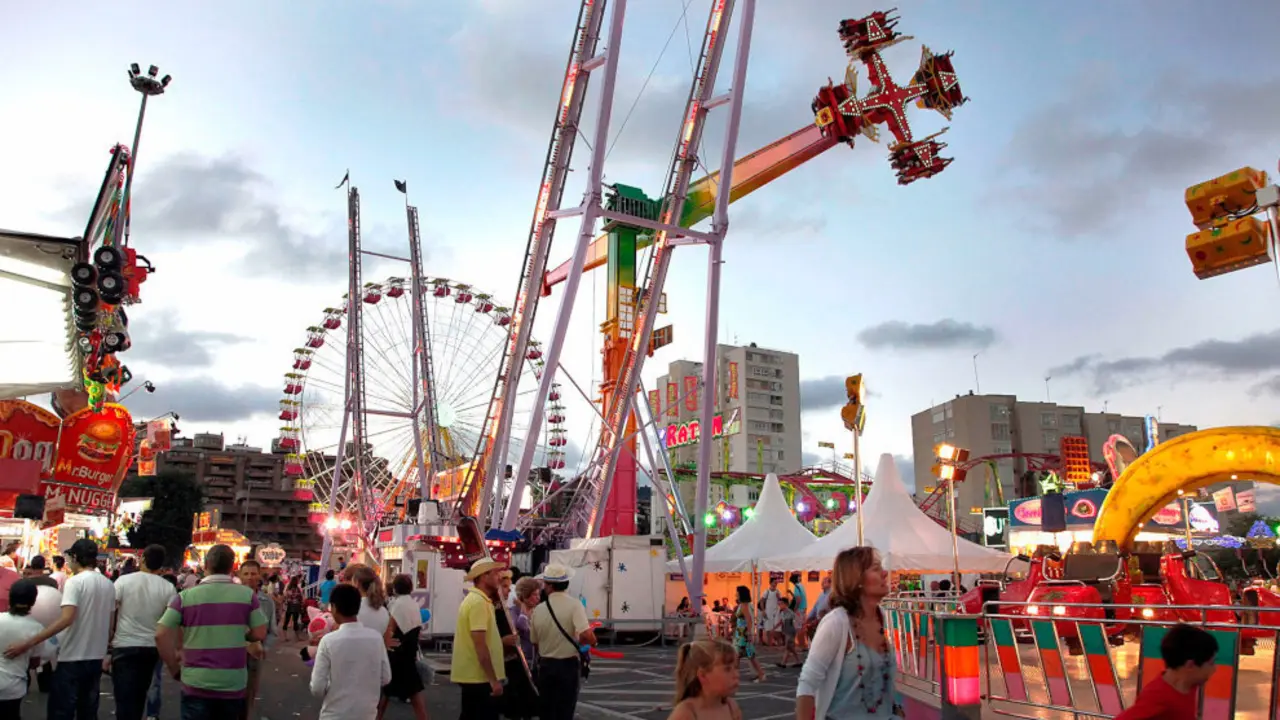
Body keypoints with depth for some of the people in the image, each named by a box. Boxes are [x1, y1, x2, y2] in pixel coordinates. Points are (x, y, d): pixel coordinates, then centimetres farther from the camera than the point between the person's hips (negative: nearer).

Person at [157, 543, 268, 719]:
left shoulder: (186, 596, -2)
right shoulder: (247, 594, -3)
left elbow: (161, 634, -6)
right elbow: (259, 634, -2)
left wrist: (175, 669, 5)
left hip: (197, 683, -1)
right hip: (233, 684, 1)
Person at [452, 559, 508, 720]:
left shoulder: (475, 599, 14)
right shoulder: (479, 602, -18)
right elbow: (480, 645, -23)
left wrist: (502, 641, 15)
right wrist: (494, 679, -21)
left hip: (472, 675, 10)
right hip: (479, 677, -10)